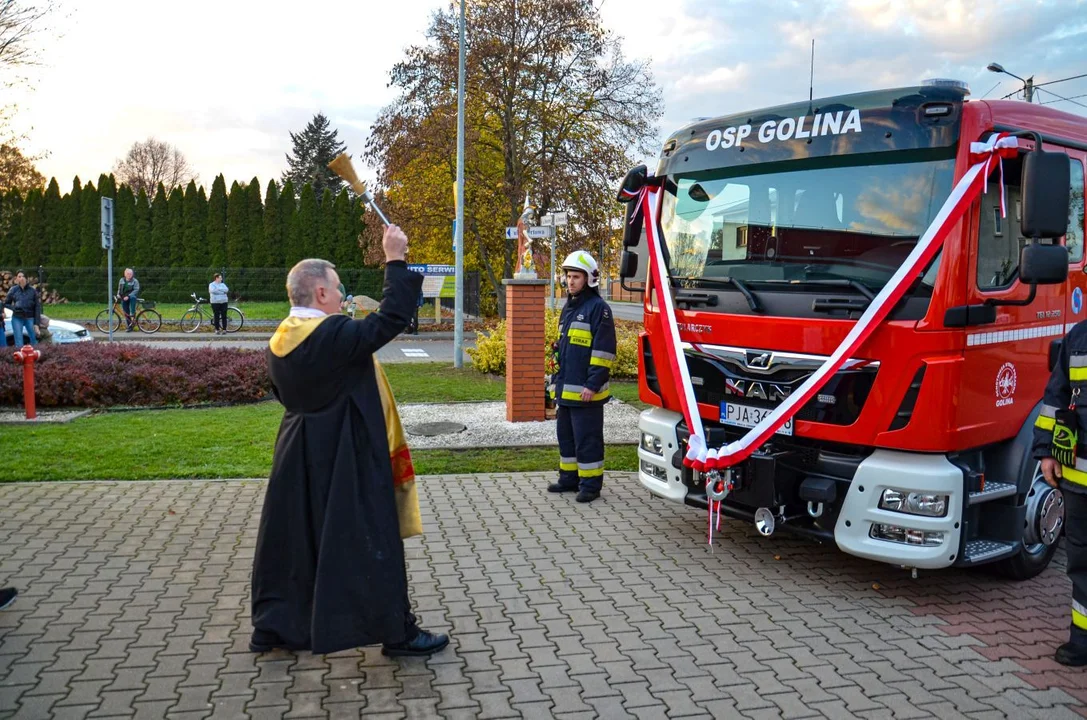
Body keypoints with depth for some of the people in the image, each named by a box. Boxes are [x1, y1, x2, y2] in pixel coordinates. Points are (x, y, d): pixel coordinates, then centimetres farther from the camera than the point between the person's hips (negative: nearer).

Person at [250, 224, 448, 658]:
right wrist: (395, 261, -15)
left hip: (298, 458, 8)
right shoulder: (337, 336, -22)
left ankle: (272, 628, 27)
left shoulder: (279, 342, 3)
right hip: (347, 459, -7)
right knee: (371, 543, 2)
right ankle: (396, 632, 12)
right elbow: (390, 319, -22)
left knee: (292, 538, 17)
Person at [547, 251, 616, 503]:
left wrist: (593, 385, -19)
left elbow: (604, 350, -16)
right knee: (566, 436, 16)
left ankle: (591, 484, 6)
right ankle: (569, 477, 27)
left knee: (587, 439, -2)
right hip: (565, 390, 9)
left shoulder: (598, 308, -10)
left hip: (585, 391, -9)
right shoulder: (569, 308, 17)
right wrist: (556, 381, 20)